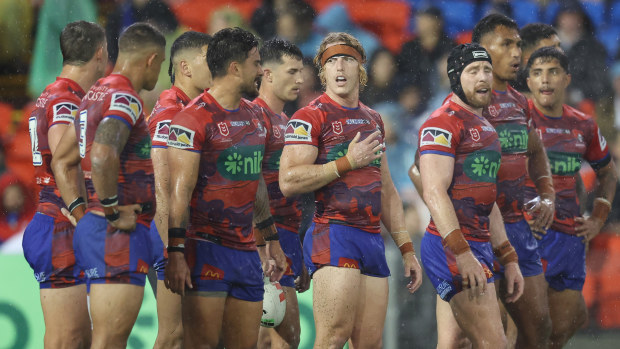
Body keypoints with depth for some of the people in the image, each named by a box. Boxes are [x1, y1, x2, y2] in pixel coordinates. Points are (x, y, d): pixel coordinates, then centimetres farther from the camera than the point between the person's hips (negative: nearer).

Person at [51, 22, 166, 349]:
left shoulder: (95, 95, 17)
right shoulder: (124, 98, -14)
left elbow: (61, 162, 25)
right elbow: (102, 156, -31)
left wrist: (82, 213, 18)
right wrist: (112, 212, -20)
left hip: (93, 229, 10)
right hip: (118, 236, -10)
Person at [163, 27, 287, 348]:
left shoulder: (255, 116, 15)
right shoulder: (194, 118, -10)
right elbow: (180, 191, -14)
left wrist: (272, 241, 26)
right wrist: (176, 253, -20)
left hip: (246, 249, 8)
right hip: (207, 247, -8)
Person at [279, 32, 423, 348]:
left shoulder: (373, 120, 20)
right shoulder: (311, 117, -3)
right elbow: (289, 182, -16)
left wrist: (406, 248, 20)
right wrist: (348, 162, -12)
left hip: (373, 239, 7)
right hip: (334, 236, -7)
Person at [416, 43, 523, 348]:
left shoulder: (485, 128, 22)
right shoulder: (443, 123, -9)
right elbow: (434, 193, -19)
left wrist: (509, 260, 22)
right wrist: (463, 254, -26)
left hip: (479, 246, 9)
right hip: (453, 247, -9)